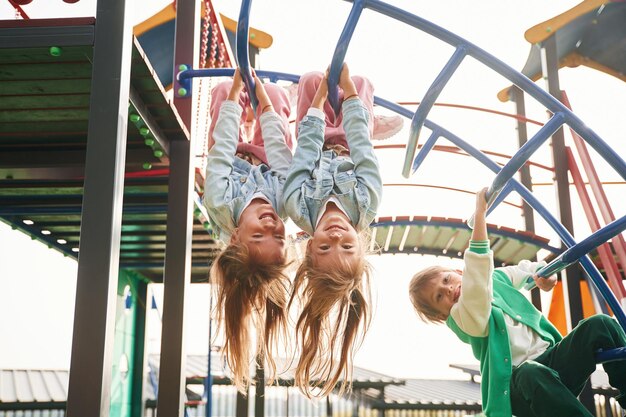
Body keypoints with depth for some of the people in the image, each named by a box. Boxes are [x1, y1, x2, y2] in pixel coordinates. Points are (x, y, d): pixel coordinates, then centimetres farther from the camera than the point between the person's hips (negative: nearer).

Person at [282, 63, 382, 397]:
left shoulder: (299, 208, -47)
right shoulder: (367, 204, -46)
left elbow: (308, 144, -39)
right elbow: (361, 145, -41)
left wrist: (321, 96, -29)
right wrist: (347, 85, -35)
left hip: (320, 152, 0)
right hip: (347, 154, 0)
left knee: (311, 79, 9)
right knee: (362, 83, 11)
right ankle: (345, 88, 52)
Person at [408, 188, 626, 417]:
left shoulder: (495, 277, 14)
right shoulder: (460, 318, -9)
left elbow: (528, 269, 34)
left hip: (553, 358, 7)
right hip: (520, 380, -7)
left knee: (599, 324, -18)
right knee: (532, 375, -44)